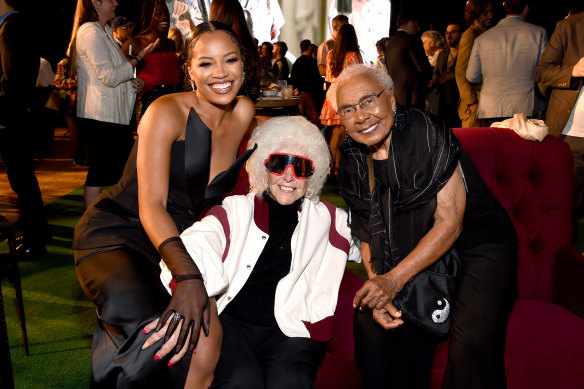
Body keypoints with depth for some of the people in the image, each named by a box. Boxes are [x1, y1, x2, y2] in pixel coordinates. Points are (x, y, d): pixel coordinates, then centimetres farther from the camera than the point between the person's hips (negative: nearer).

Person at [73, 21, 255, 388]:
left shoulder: (244, 113, 1)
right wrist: (188, 275, -37)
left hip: (178, 244, 5)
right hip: (116, 234, -5)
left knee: (207, 336, -22)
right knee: (156, 334, -33)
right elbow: (151, 207, -23)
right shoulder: (168, 111, -16)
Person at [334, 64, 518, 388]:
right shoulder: (353, 161, -2)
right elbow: (368, 235, 4)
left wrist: (394, 279, -26)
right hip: (414, 251, 6)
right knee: (369, 322, -9)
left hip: (475, 244, -5)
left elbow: (450, 222, -21)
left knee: (471, 343, -27)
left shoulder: (426, 133, -20)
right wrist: (377, 284, -15)